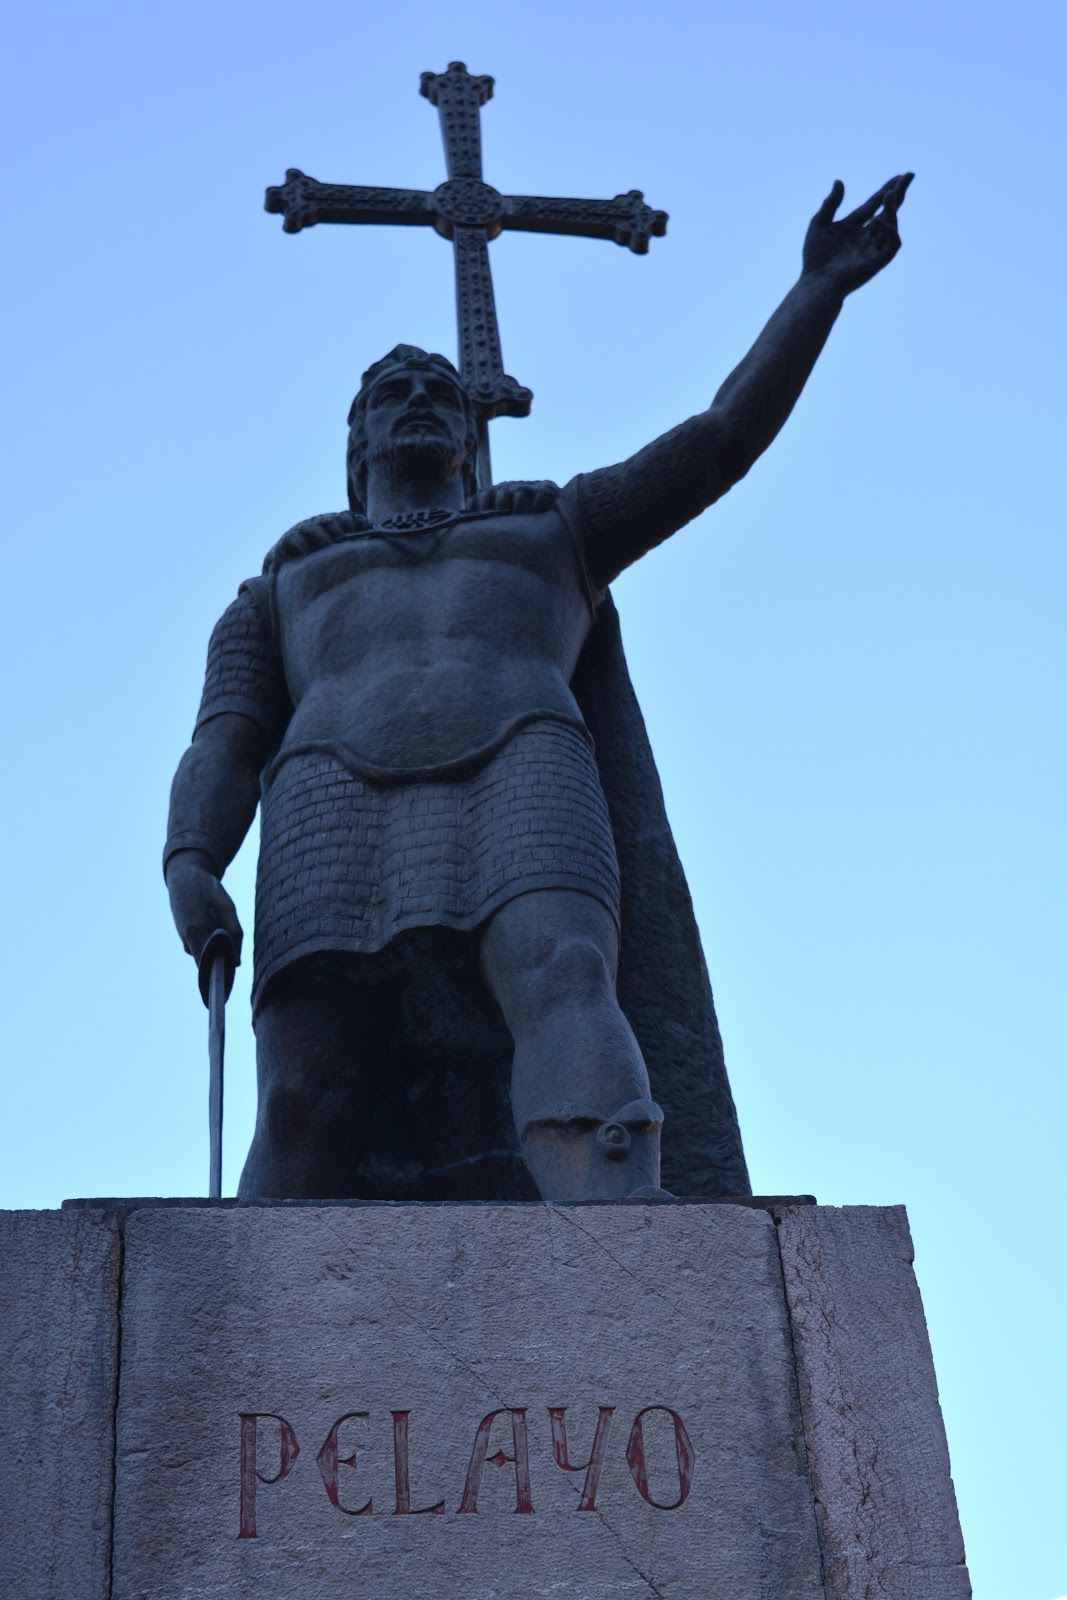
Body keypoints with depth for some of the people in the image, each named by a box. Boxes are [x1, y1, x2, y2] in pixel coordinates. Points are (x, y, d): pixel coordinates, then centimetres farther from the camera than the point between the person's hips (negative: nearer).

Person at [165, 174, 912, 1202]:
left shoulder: (553, 529, 36)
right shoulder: (283, 585, 34)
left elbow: (723, 437, 28)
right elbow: (224, 746, 17)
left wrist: (817, 288, 18)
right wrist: (190, 868, -4)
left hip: (517, 770, -1)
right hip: (335, 793, 1)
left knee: (563, 979, -34)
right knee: (303, 1110, -24)